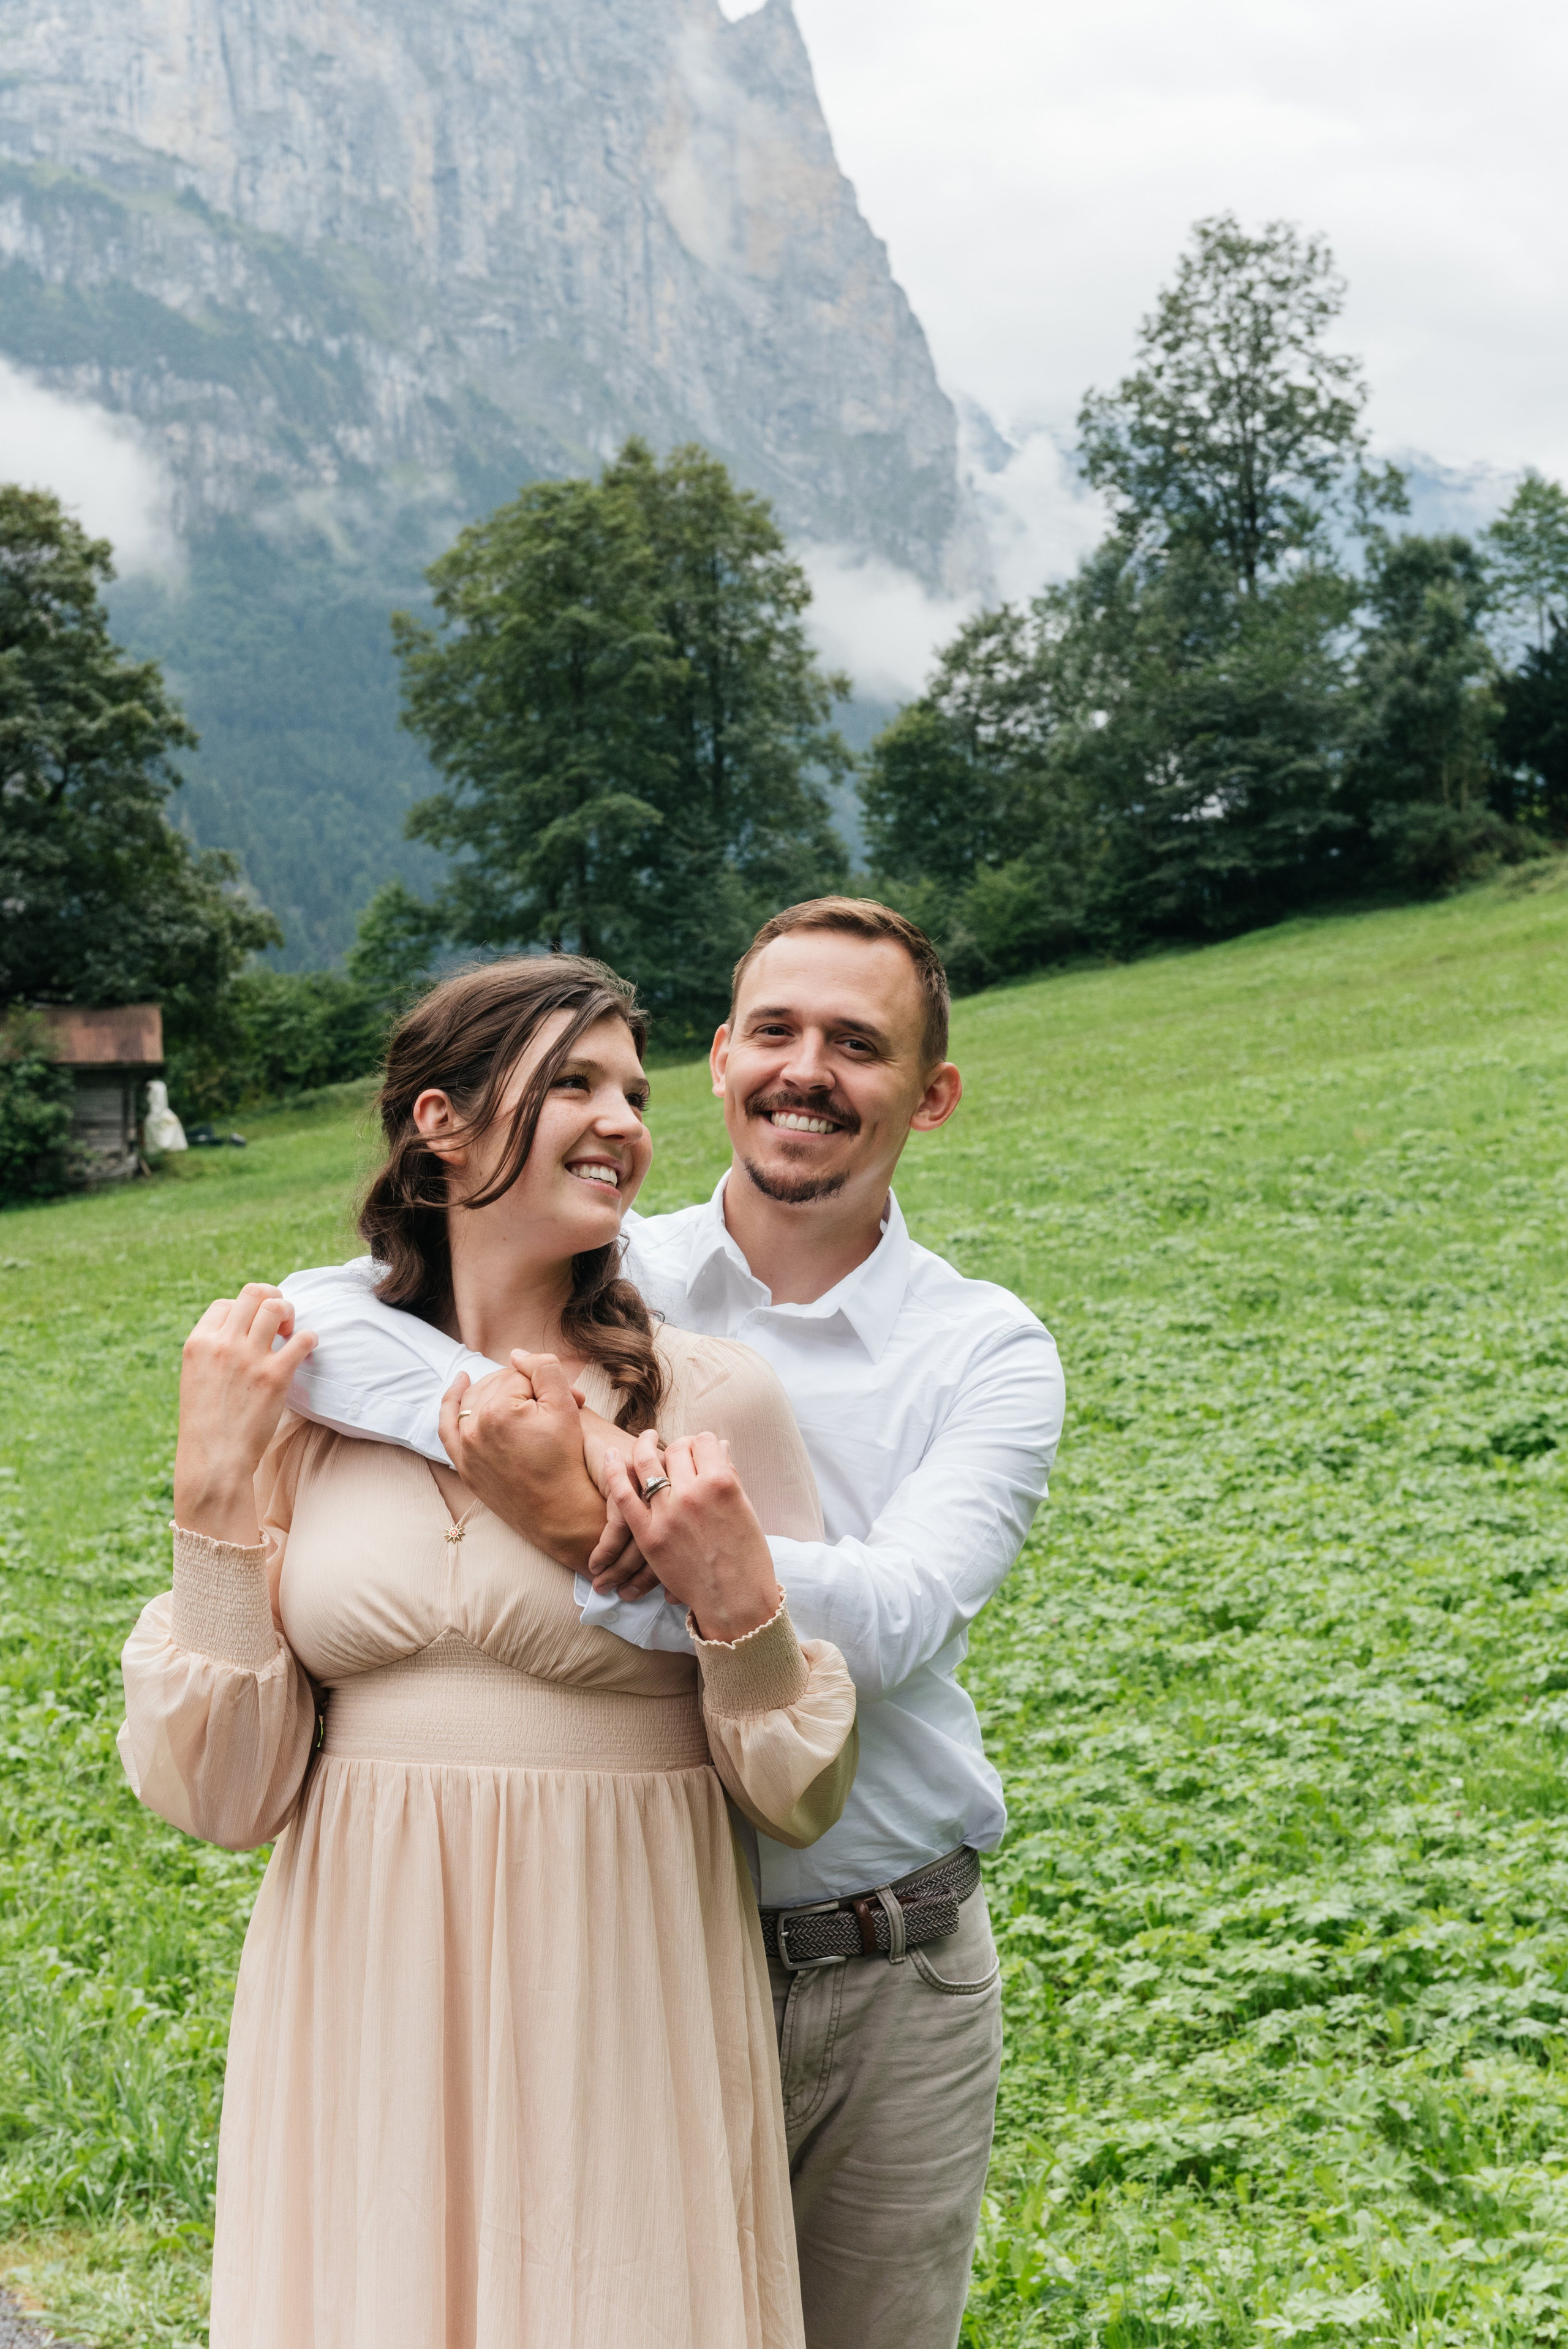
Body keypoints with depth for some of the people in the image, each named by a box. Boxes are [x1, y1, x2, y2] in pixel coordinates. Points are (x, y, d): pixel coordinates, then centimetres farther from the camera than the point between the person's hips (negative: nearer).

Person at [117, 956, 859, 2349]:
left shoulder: (711, 1398, -5)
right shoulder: (311, 1403, 0)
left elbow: (802, 1801, -1)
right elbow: (219, 1796, -3)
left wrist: (733, 1603, -18)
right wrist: (214, 1493, -9)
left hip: (622, 2018, -1)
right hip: (364, 2020, 2)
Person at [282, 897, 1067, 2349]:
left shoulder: (989, 1354, -4)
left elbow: (900, 1616, -22)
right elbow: (299, 1315, -12)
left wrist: (579, 1545, -34)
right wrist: (466, 1402, -33)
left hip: (889, 1987, 0)